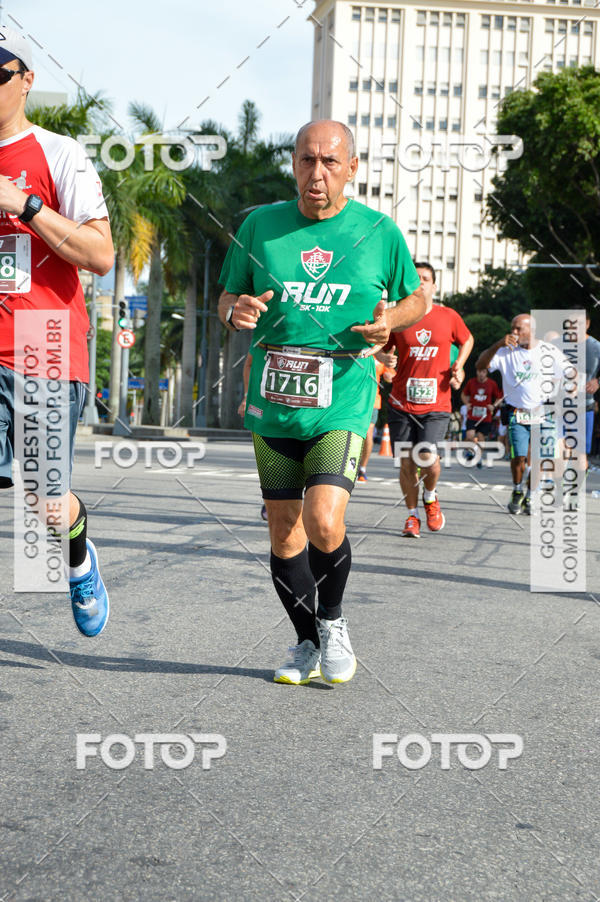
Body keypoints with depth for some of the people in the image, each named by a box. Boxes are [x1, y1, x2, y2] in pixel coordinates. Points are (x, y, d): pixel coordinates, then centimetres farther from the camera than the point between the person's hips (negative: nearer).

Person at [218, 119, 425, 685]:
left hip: (342, 402, -3)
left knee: (323, 522, -18)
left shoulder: (378, 231, 2)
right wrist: (235, 311, -10)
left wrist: (389, 320, -9)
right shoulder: (260, 224, 5)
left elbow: (417, 299, 14)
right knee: (283, 528, 6)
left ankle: (334, 621, 10)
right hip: (273, 403, 3)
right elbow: (227, 296, 14)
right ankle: (308, 645, 25)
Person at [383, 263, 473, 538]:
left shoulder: (449, 317, 2)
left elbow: (467, 340, 20)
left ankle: (430, 497, 18)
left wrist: (458, 366, 5)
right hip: (401, 404, 1)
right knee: (407, 463, 2)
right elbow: (382, 349, 13)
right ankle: (412, 515, 21)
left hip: (436, 404, -1)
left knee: (428, 458, -15)